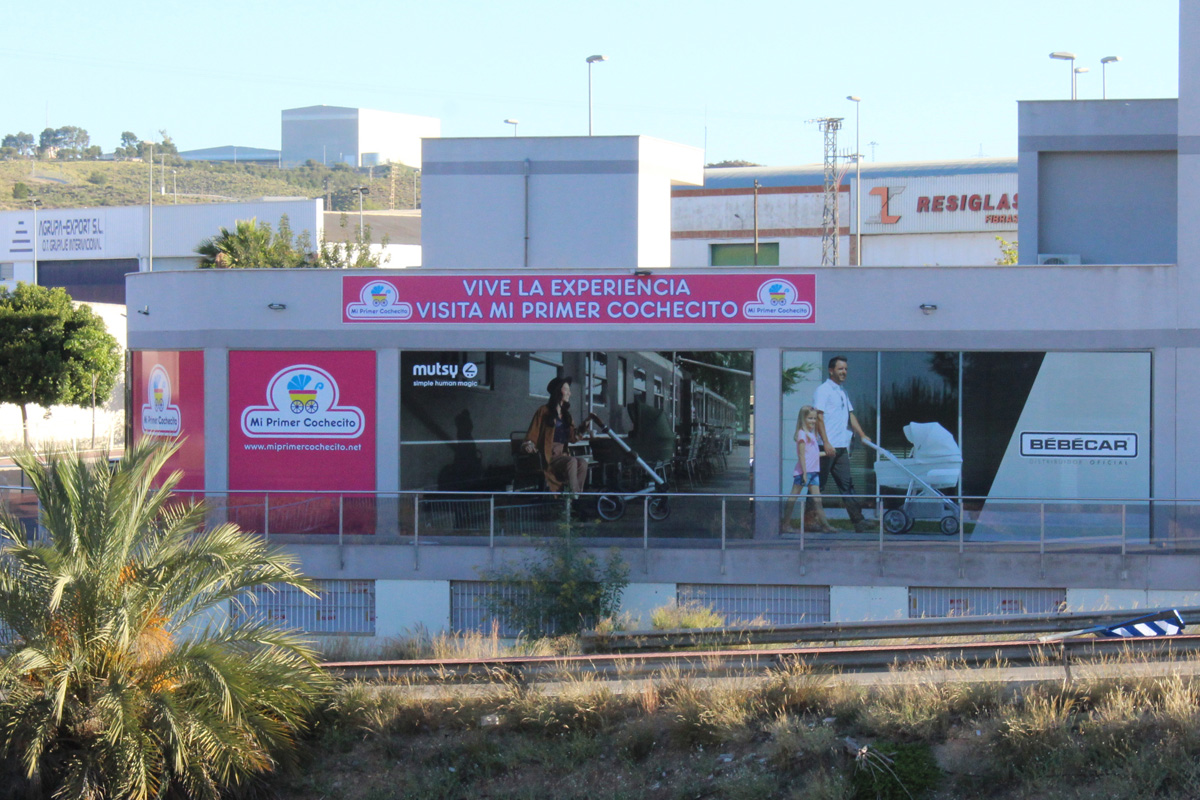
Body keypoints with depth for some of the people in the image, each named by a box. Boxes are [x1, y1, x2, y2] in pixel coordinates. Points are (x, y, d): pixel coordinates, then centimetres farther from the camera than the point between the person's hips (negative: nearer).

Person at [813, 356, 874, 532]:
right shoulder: (823, 390, -6)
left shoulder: (842, 392, 20)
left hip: (841, 447, 8)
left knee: (847, 484, 3)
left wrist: (862, 435, 6)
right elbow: (819, 417, -13)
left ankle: (858, 521, -1)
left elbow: (850, 415, 20)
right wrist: (826, 443, -20)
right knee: (818, 485, -3)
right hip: (827, 448, -8)